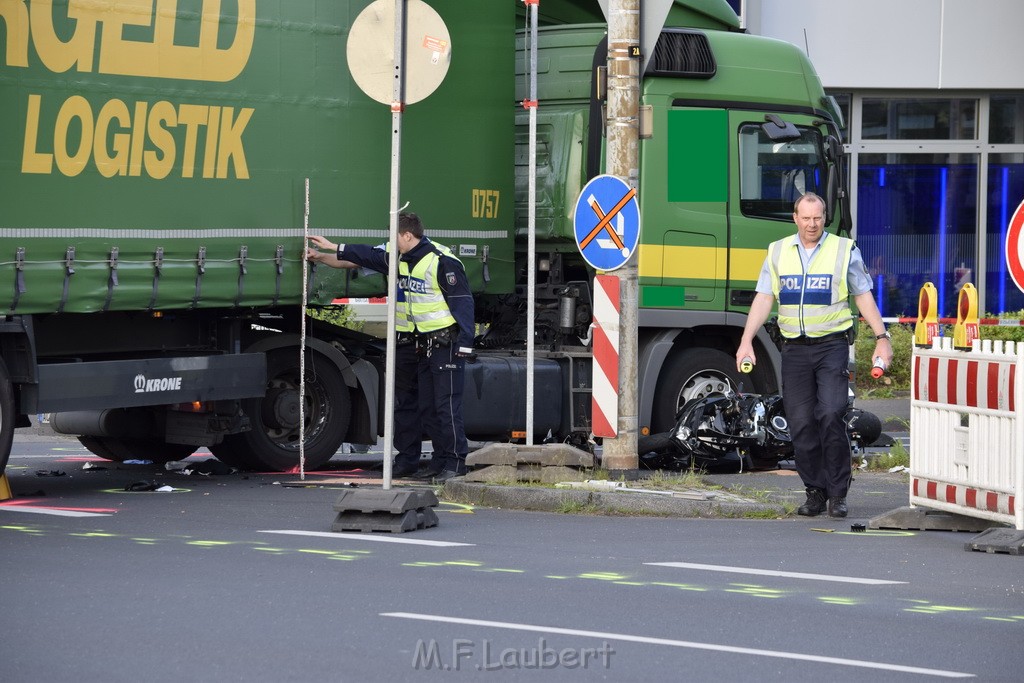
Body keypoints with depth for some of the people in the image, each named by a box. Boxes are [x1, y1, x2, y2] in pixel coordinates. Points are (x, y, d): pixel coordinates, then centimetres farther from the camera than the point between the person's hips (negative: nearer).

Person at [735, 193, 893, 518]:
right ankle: (815, 492, 9)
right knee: (801, 423, 0)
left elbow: (864, 297, 4)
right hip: (795, 349, 3)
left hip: (832, 346, -3)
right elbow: (764, 298, 7)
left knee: (830, 415, -16)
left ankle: (838, 493, -8)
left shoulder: (845, 250, 4)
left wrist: (882, 338, -4)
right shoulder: (777, 252, 11)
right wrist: (746, 341, -2)